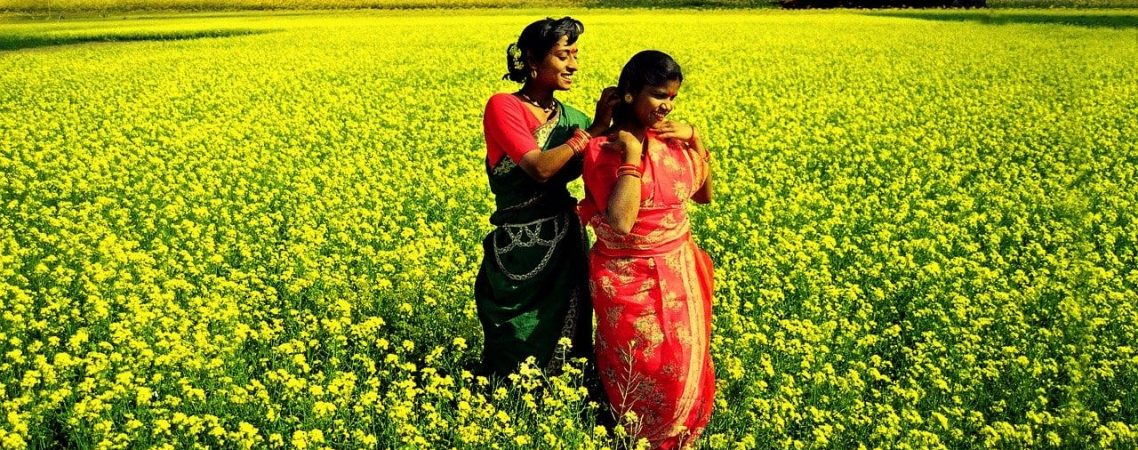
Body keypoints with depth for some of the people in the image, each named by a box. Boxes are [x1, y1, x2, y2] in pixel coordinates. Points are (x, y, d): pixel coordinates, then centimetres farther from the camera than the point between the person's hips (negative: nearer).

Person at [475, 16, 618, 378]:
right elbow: (540, 168, -24)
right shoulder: (503, 106, -11)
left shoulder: (569, 116, 7)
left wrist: (611, 124, -17)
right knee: (516, 361, 8)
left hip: (565, 244, 6)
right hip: (520, 251, -6)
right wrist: (594, 129, -21)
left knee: (565, 346, 17)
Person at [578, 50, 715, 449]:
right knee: (640, 374, 5)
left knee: (682, 367, 14)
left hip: (678, 273, 5)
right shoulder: (605, 149, -15)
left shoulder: (674, 139, 1)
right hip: (630, 280, -5)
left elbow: (704, 196, 12)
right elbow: (621, 223, -26)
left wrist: (694, 140, -1)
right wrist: (633, 155, -26)